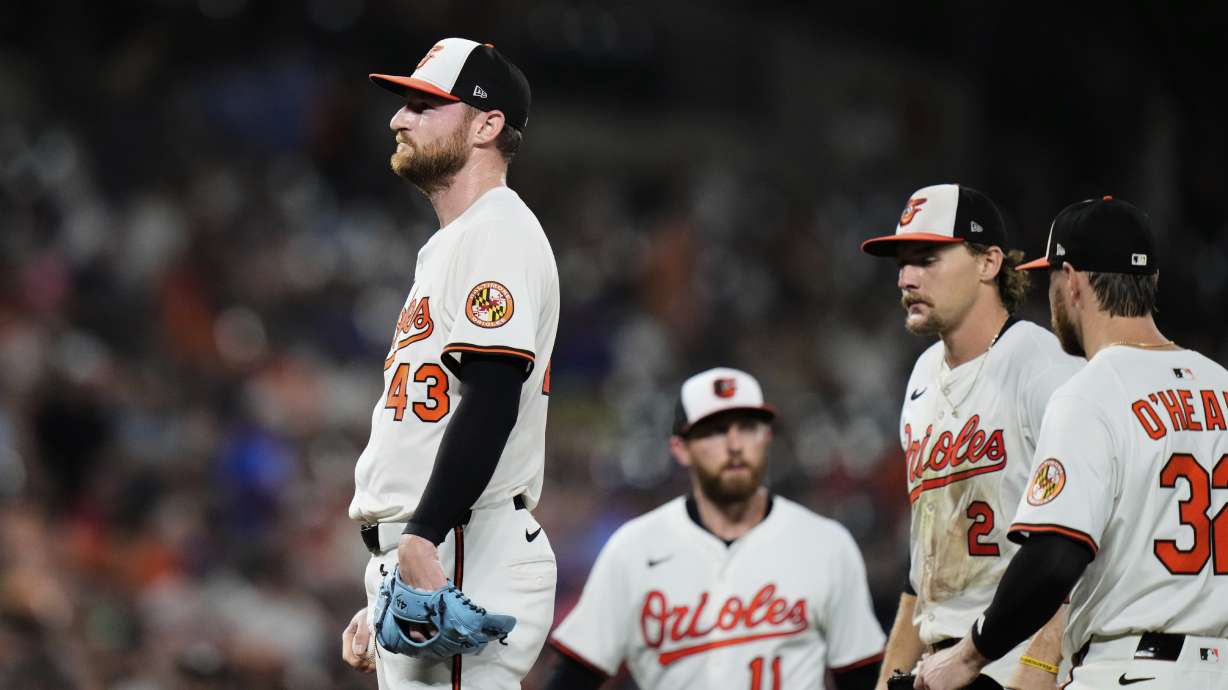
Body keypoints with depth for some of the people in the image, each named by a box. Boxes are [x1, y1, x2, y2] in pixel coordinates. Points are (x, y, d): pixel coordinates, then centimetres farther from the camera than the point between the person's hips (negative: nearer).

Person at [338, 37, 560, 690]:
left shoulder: (496, 233, -7)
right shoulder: (448, 245, 26)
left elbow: (492, 399, -21)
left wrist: (422, 538, -28)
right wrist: (379, 601, 25)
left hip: (465, 561, -11)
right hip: (416, 563, 11)